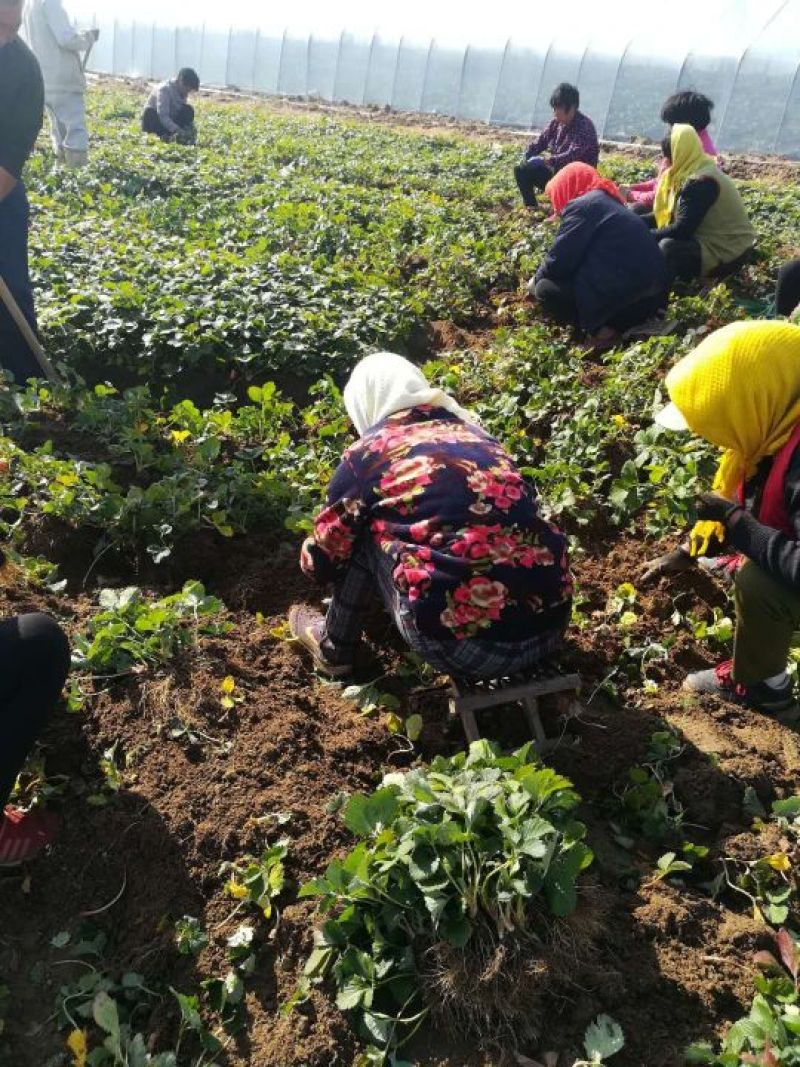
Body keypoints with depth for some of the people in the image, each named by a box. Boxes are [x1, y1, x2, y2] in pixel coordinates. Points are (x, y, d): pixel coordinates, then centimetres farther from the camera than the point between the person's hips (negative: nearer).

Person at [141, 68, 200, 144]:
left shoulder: (183, 93, -1)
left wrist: (192, 129, -20)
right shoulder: (165, 89, -23)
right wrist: (178, 130, -46)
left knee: (188, 109, -16)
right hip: (153, 122, -6)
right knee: (149, 112, -39)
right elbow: (163, 116, -34)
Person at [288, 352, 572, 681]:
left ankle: (333, 648, 30)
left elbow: (323, 559, 16)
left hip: (464, 646, -5)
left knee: (364, 531, 15)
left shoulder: (367, 455, 2)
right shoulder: (476, 434, 17)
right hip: (550, 628, 6)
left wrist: (309, 557, 40)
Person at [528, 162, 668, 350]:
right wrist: (542, 277, 29)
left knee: (546, 289, 0)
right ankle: (616, 323, 10)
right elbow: (580, 257, 27)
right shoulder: (606, 201, 24)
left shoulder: (580, 205, -5)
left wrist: (536, 280, 12)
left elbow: (559, 260, -8)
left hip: (624, 289, -9)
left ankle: (601, 328, -7)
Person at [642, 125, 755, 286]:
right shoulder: (693, 170, 8)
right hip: (712, 240, 11)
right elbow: (668, 214, 14)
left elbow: (681, 230, -26)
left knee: (669, 247, -32)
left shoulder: (701, 182, -22)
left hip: (727, 252, -11)